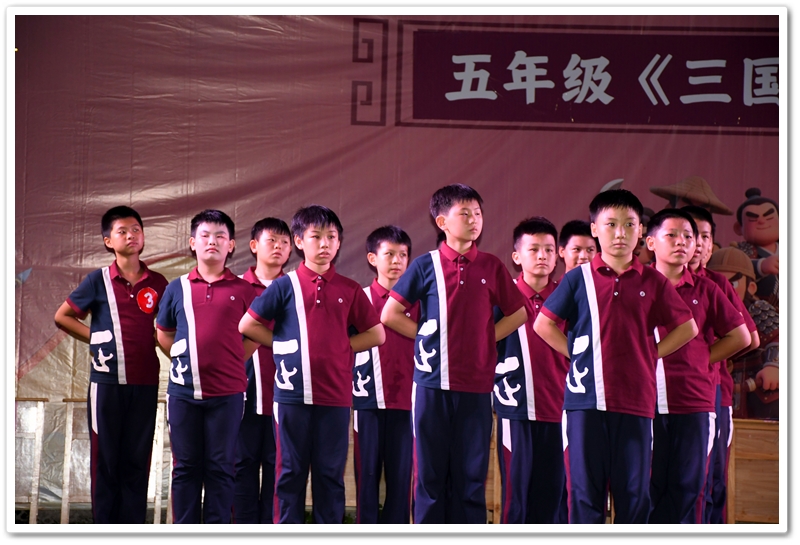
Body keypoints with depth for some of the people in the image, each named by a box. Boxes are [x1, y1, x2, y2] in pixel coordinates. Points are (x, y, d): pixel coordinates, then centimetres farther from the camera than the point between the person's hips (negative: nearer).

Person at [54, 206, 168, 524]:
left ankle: (133, 529, 10)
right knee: (105, 456, 2)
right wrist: (96, 339, 0)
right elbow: (63, 316, 8)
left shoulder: (157, 284, 5)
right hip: (107, 380, -2)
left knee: (137, 458, 5)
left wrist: (156, 340, 0)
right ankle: (105, 526, 8)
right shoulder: (98, 280, 1)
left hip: (145, 382, 2)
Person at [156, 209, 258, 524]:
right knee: (185, 466, 7)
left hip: (227, 392, -1)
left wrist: (233, 361, 1)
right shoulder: (177, 288, 6)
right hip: (184, 391, 1)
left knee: (220, 468, 4)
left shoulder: (243, 290, 2)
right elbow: (163, 333, 15)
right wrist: (185, 359, 5)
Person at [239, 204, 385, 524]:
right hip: (293, 393, -1)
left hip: (335, 395, 1)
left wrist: (342, 347, 0)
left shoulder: (349, 291, 6)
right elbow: (247, 325, 5)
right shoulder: (285, 287, 1)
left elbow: (376, 334, 11)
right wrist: (282, 345, 0)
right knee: (291, 470, 5)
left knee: (331, 473, 6)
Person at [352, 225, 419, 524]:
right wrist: (350, 385, 3)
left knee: (401, 473, 2)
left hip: (406, 399, 1)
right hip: (369, 398, -1)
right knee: (367, 471, 2)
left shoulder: (417, 301, 7)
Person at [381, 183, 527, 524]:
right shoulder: (426, 265, 1)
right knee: (431, 470, 4)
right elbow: (390, 314, 4)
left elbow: (517, 313, 15)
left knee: (472, 471, 5)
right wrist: (426, 336, 0)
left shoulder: (491, 267, 5)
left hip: (476, 384, 1)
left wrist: (487, 338, 4)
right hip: (433, 382, -1)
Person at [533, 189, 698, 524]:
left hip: (636, 401, 1)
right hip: (586, 399, -1)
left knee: (635, 490, 3)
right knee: (585, 489, 1)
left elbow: (687, 329, 14)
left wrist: (650, 354, 4)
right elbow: (543, 324, 7)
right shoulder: (579, 278, 4)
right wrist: (576, 354, -1)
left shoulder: (653, 282, 8)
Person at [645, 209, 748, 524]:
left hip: (693, 403, 1)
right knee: (648, 486, 0)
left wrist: (702, 359, 6)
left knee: (688, 486, 3)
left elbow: (740, 337, 14)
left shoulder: (705, 290, 8)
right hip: (646, 400, -1)